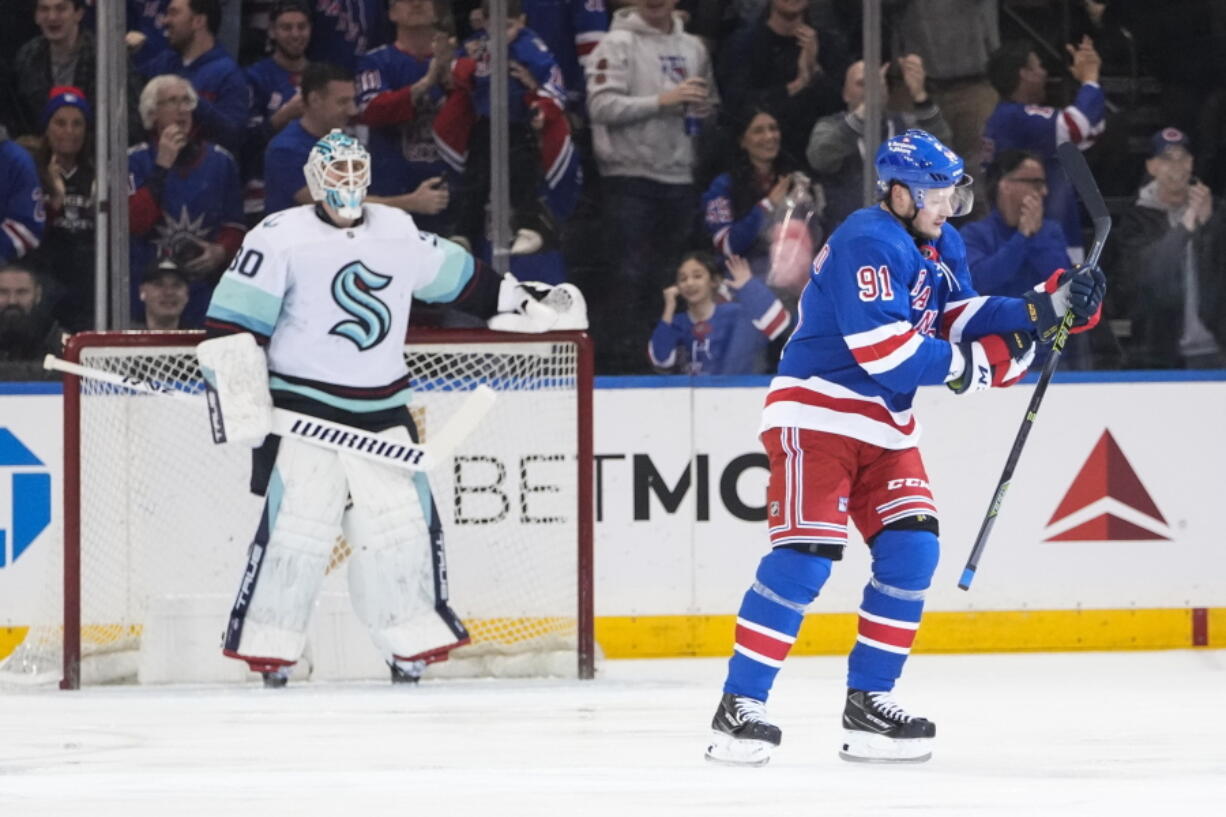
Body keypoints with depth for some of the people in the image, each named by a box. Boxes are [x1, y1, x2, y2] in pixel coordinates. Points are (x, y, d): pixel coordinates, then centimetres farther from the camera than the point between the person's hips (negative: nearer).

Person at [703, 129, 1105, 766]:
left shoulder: (942, 248, 14)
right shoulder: (867, 242, -18)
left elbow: (962, 320, 10)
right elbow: (881, 344, -25)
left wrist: (1049, 307, -1)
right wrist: (967, 365, -15)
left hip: (885, 426, 9)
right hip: (817, 413, -9)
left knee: (912, 550, -1)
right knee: (805, 554, -17)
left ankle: (868, 702, 7)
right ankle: (739, 705, -14)